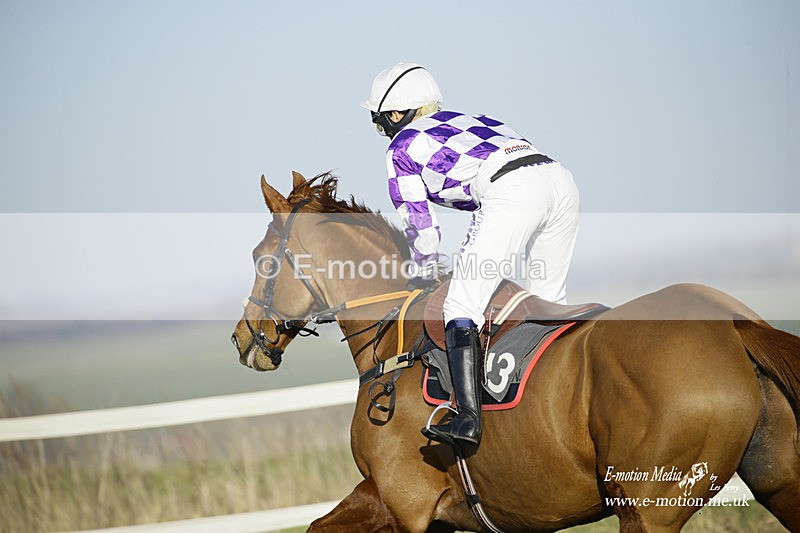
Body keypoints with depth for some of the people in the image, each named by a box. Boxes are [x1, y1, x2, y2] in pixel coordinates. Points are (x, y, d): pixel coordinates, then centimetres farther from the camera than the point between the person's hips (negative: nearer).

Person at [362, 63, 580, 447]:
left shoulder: (401, 148, 16)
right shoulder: (463, 121, 37)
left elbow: (419, 224, 18)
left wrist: (425, 275, 32)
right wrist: (470, 260, 44)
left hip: (512, 194, -8)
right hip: (560, 180, 8)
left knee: (462, 307, -5)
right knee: (548, 301, 20)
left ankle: (468, 419, -18)